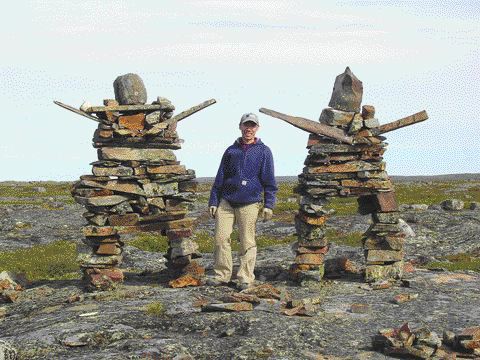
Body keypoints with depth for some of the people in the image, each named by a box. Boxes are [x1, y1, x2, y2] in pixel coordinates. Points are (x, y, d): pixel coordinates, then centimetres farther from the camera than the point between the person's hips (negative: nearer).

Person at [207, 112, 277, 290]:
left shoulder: (263, 152, 5)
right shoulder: (231, 151, 12)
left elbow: (269, 181, 4)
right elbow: (220, 177, 15)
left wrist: (268, 205, -3)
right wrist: (213, 201, 10)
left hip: (249, 203, -2)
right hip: (226, 202, 3)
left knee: (247, 242, 1)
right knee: (221, 237, -2)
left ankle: (245, 278, 8)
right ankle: (222, 275, 8)